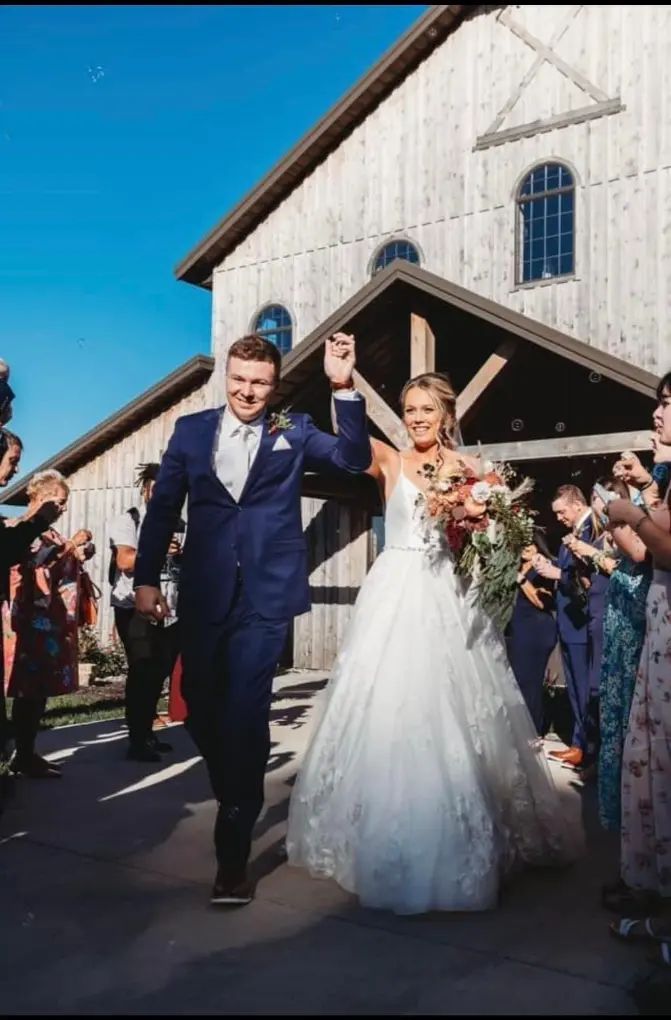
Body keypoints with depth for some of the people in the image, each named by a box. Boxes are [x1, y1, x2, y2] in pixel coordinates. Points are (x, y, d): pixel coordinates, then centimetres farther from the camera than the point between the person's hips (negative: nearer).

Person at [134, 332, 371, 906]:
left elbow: (355, 459, -8)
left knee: (245, 712, -6)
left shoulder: (293, 432, 4)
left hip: (266, 596, -3)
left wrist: (344, 388, -18)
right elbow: (164, 508, 8)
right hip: (203, 596, 3)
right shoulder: (191, 430, 8)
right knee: (201, 707, 13)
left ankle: (233, 855, 5)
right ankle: (238, 802, 41)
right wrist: (147, 579, 4)